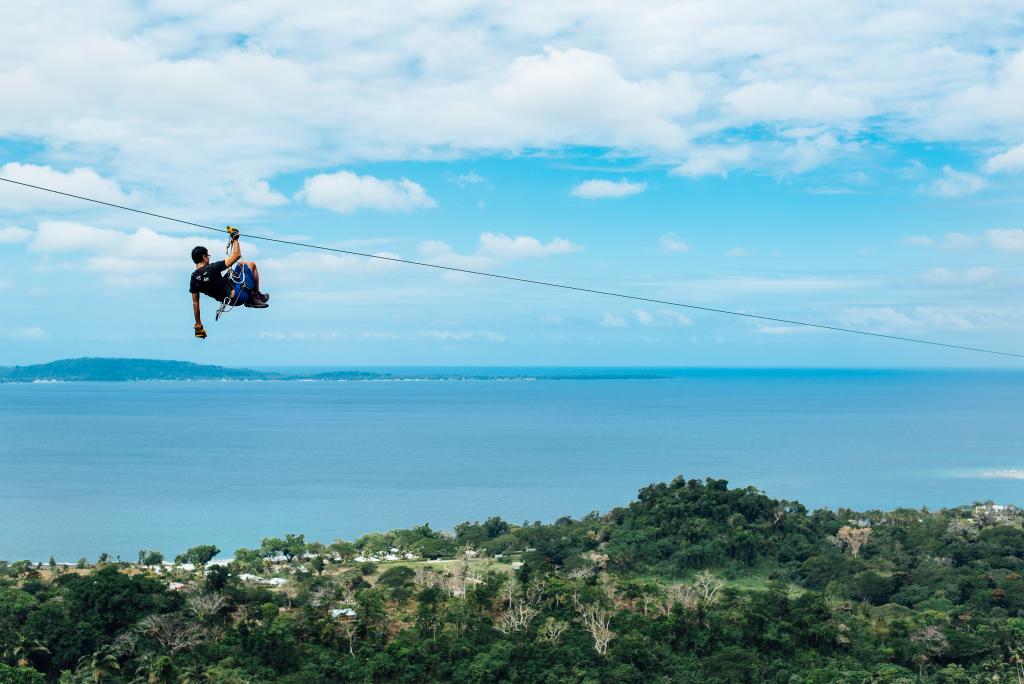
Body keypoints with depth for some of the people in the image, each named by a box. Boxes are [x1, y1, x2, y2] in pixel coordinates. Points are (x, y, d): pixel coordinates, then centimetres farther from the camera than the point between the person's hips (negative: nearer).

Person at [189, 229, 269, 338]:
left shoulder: (194, 278, -7)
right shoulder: (212, 268, -25)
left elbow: (195, 303, -2)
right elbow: (236, 256, -19)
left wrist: (198, 326, 7)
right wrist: (235, 238, -5)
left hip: (228, 300, 7)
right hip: (239, 296, -7)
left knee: (241, 264, 26)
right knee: (251, 265, 15)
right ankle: (256, 297, 22)